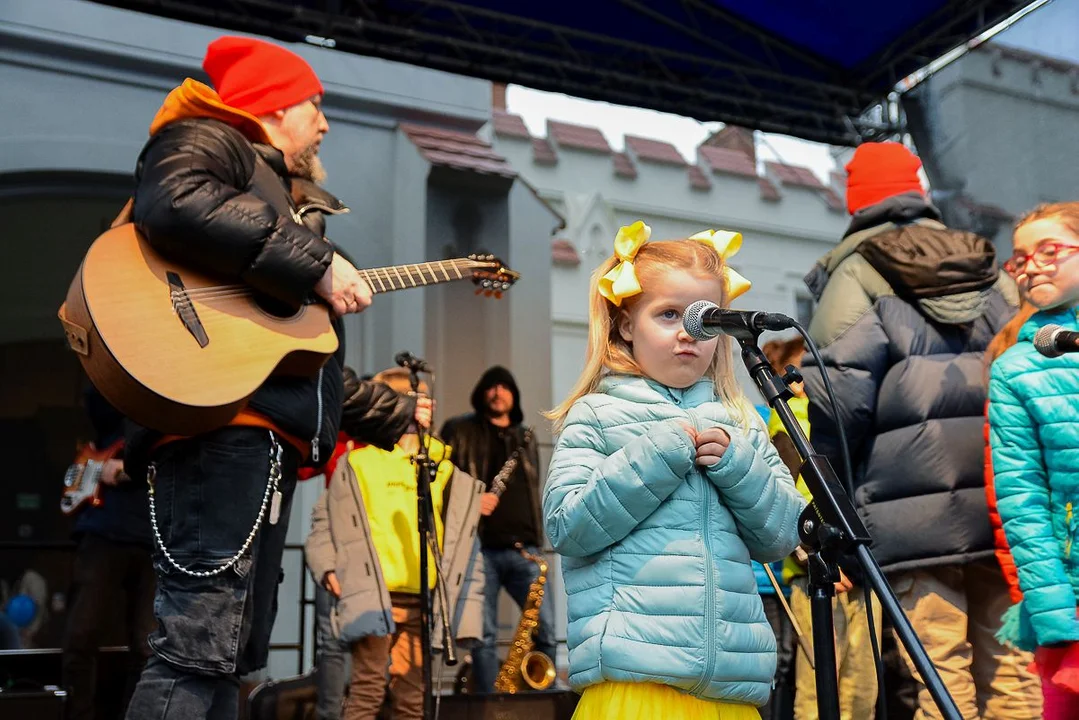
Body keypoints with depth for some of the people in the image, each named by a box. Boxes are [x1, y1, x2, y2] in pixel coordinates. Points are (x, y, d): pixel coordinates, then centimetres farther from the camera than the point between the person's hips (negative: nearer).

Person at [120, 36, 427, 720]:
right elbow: (175, 205, -23)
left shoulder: (290, 197, 31)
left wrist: (393, 413, 32)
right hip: (218, 420, -10)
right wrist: (316, 264, -18)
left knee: (236, 651, 10)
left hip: (271, 433, 10)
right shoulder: (206, 141, 4)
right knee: (200, 642, -16)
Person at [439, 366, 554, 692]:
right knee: (485, 636, -2)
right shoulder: (459, 430, 8)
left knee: (546, 629, -5)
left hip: (522, 549, 3)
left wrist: (537, 537, 7)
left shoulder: (526, 437, 21)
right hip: (480, 548, -3)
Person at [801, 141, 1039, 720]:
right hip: (1003, 498, 5)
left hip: (913, 508, -5)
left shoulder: (855, 271, 1)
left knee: (939, 672, -3)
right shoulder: (987, 265, 18)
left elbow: (838, 392, -9)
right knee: (1009, 667, 10)